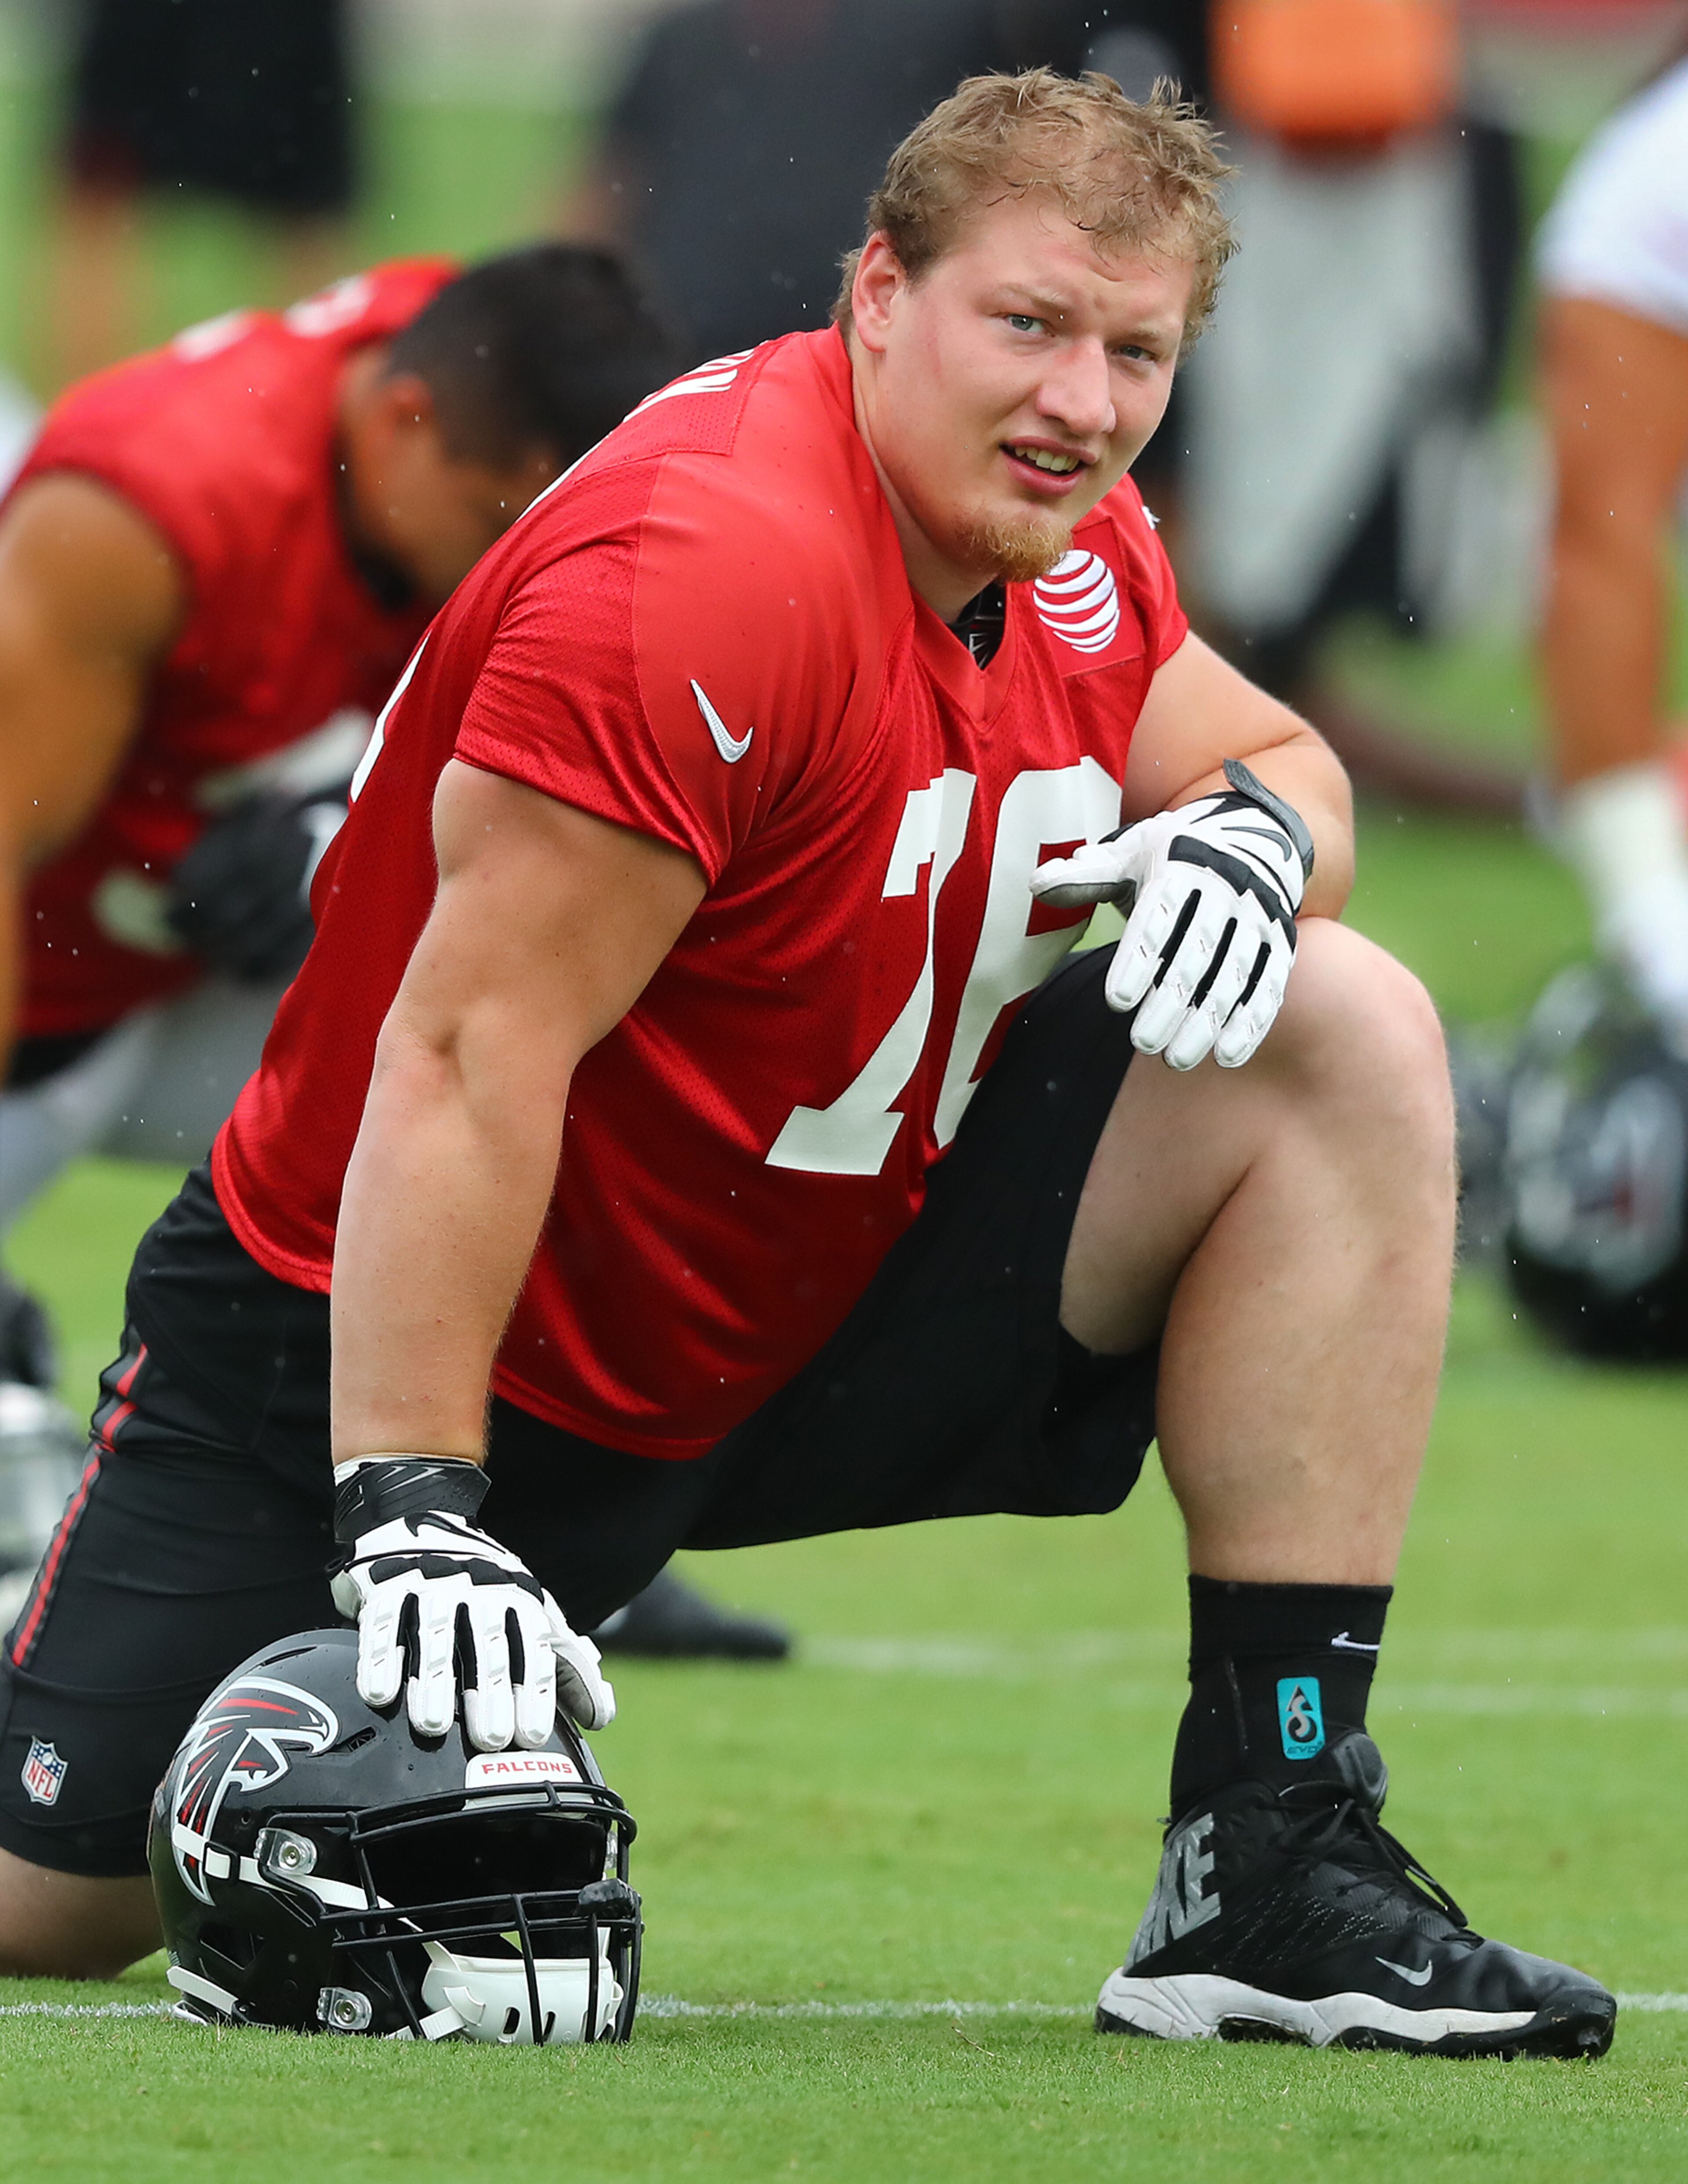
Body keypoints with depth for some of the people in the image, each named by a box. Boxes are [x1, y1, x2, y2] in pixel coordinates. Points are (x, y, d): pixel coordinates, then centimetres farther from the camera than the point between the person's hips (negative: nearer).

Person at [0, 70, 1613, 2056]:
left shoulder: (1059, 541, -3)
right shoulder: (705, 570, -29)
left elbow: (1269, 753, 14)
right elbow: (473, 1053, -31)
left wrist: (1257, 829, -13)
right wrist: (410, 1513, -34)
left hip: (806, 1330, 7)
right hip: (407, 1345, -7)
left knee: (1345, 1042, -10)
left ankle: (1276, 1866, -12)